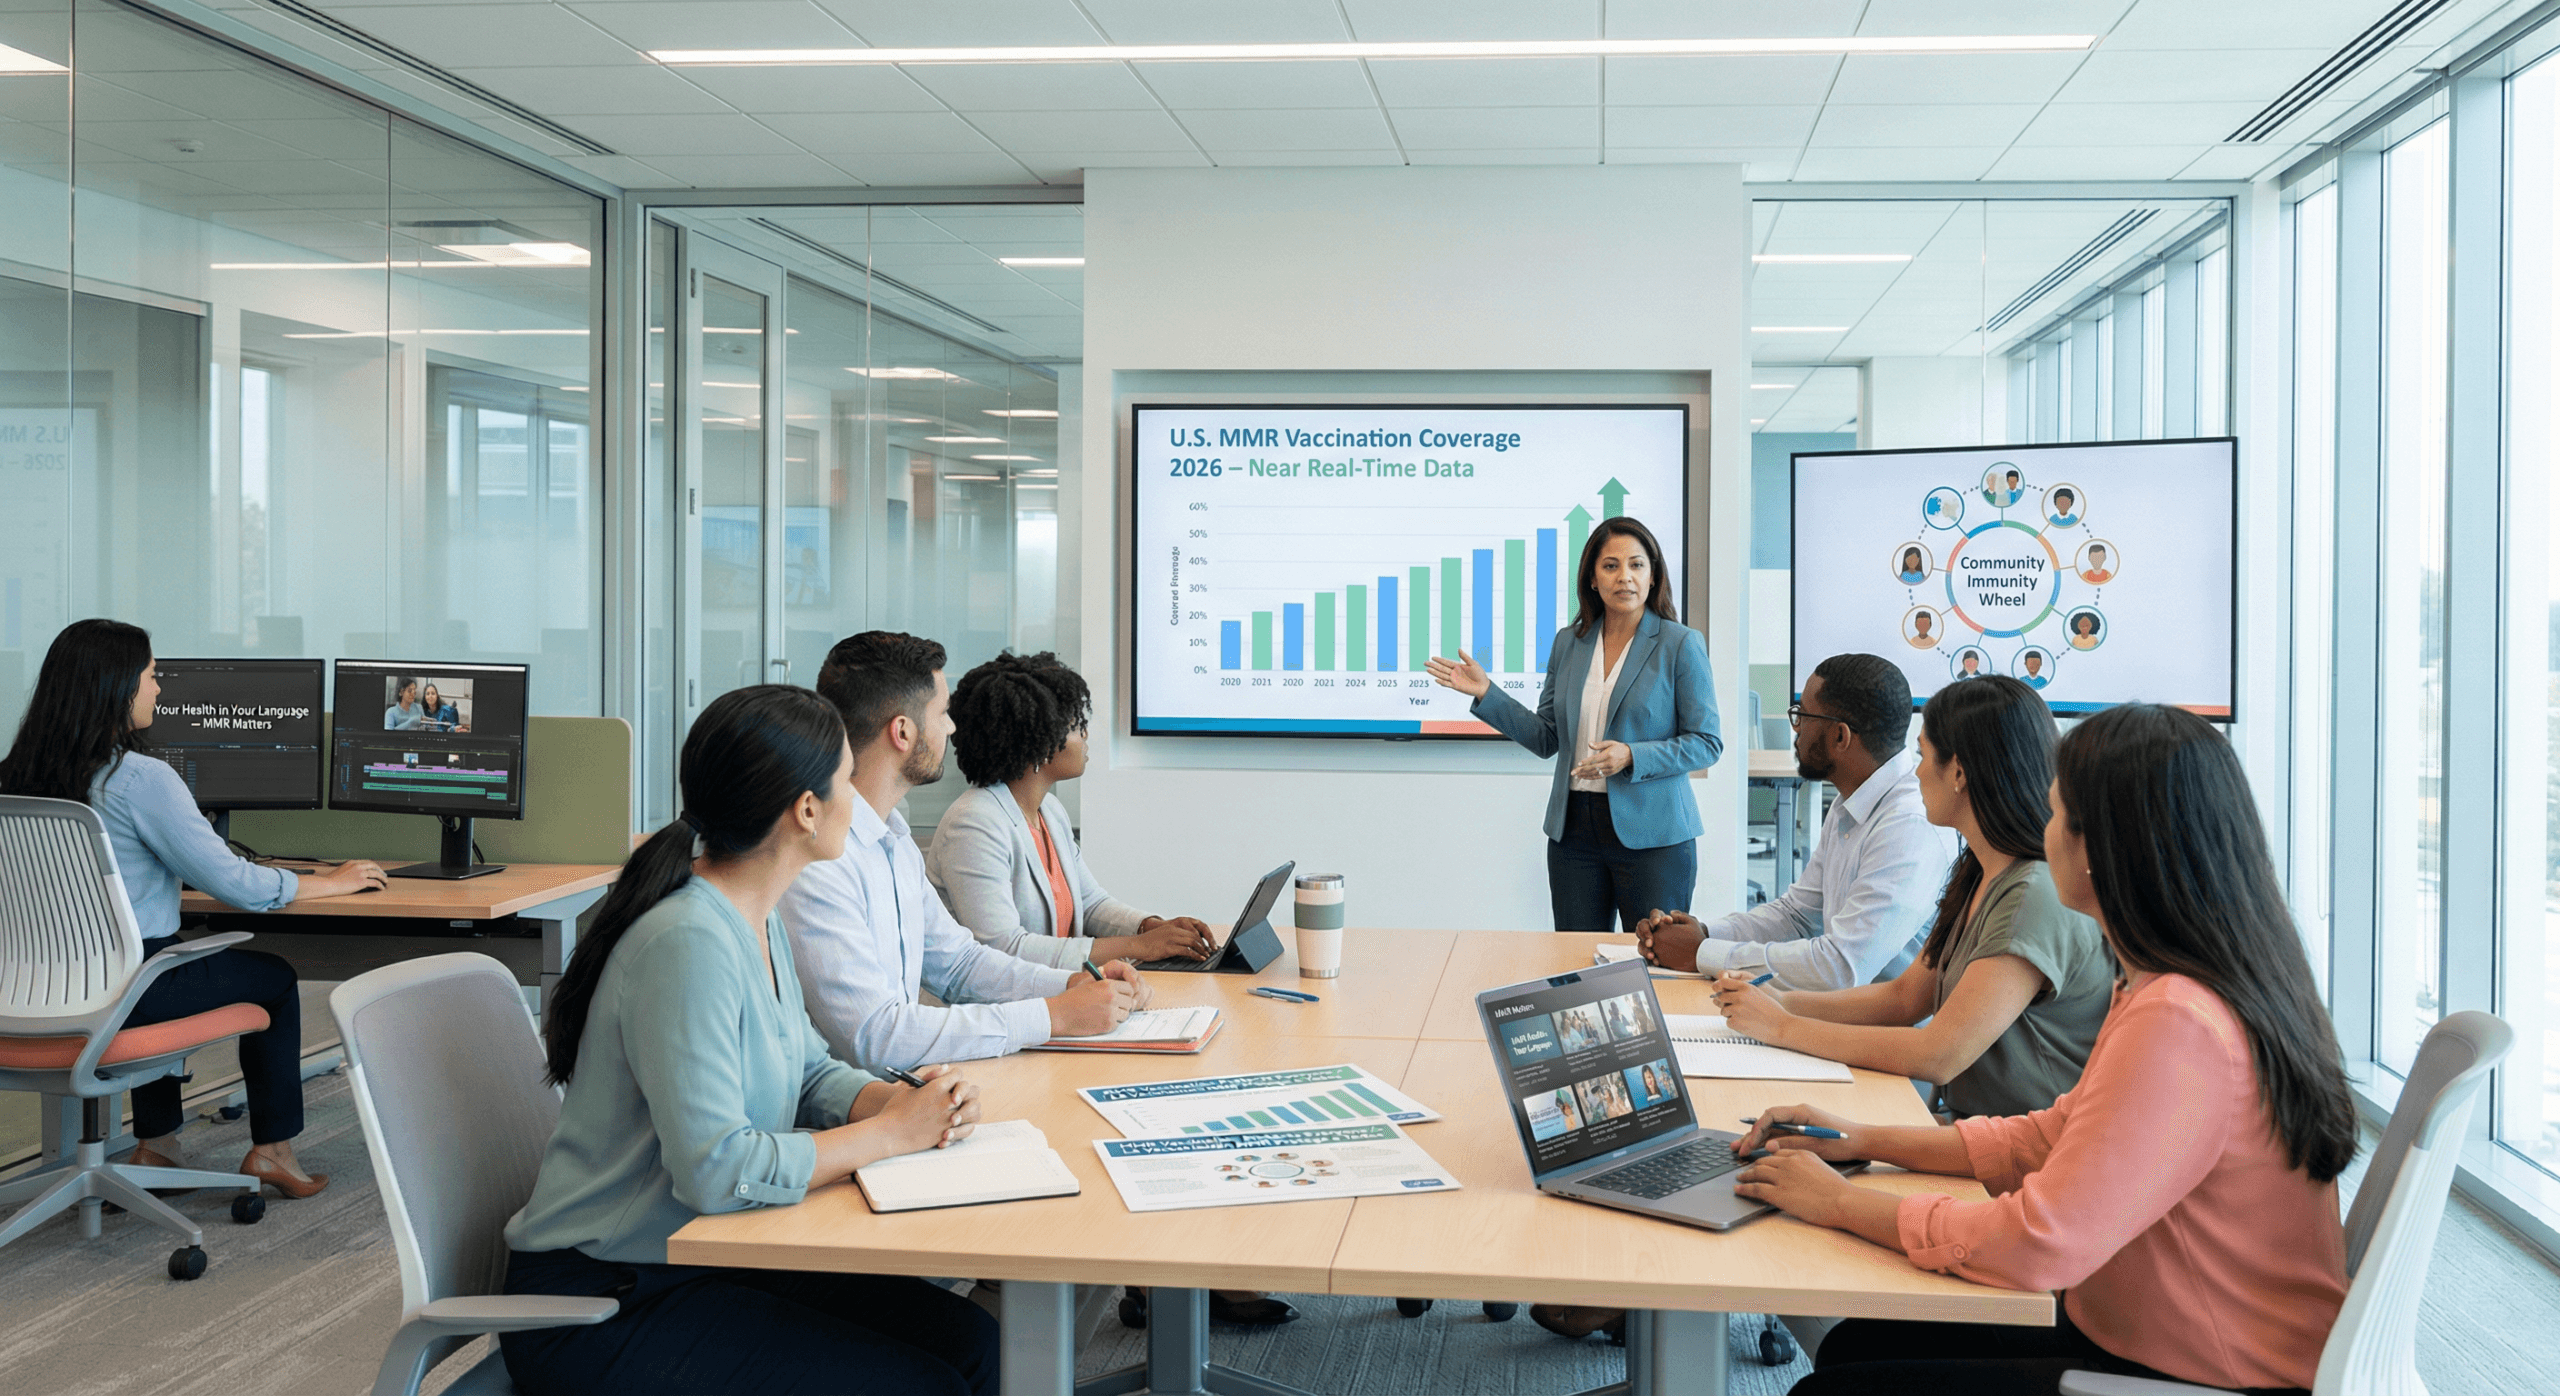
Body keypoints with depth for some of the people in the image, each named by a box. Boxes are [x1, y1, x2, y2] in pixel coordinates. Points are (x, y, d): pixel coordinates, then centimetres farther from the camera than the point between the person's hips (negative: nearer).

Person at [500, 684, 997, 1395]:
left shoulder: (758, 920, 5)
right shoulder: (688, 942, -25)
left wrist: (903, 1099, -7)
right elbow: (716, 1169, -29)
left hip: (705, 1257, 9)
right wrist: (892, 1131, -18)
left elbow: (810, 1071, 14)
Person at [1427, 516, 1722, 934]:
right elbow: (1546, 737, 12)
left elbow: (1706, 742, -5)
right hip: (1574, 830, 4)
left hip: (1652, 835, -4)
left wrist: (1631, 757, -18)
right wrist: (1486, 693, 3)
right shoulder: (1569, 642, 9)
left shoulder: (1681, 644, -4)